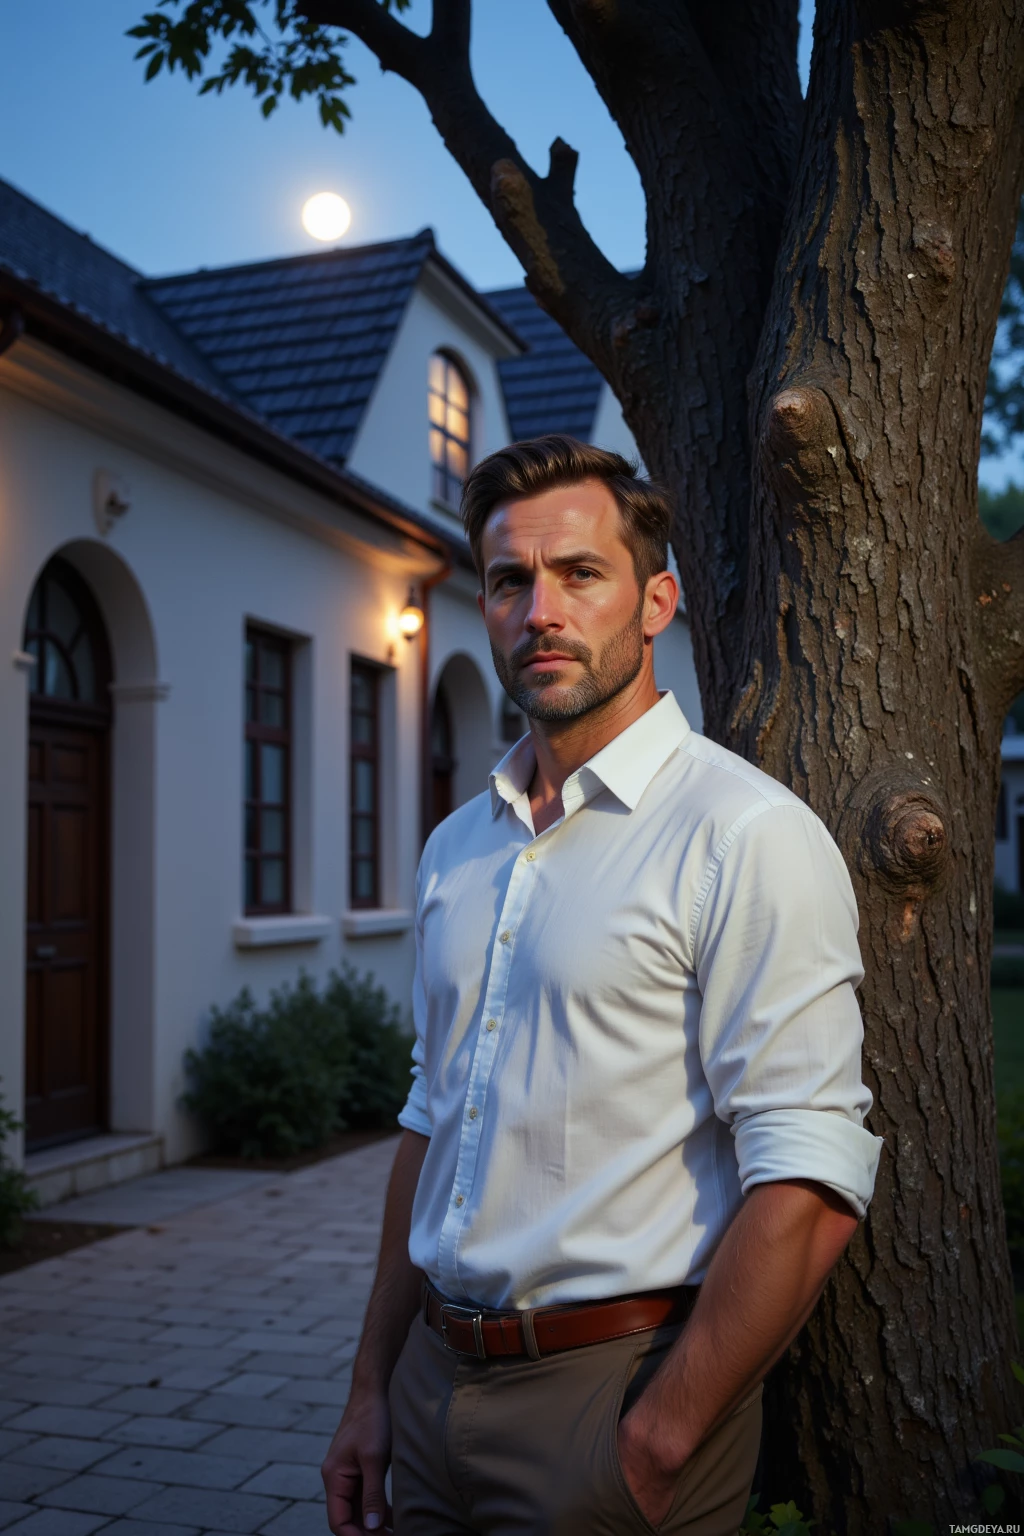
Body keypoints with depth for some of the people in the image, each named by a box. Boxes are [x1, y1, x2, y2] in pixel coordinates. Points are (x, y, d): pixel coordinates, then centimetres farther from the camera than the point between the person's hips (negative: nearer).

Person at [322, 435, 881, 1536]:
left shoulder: (746, 836, -15)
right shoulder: (455, 849, 8)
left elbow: (808, 1192, -20)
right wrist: (373, 1386, 12)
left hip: (615, 1387, -6)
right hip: (439, 1381, 6)